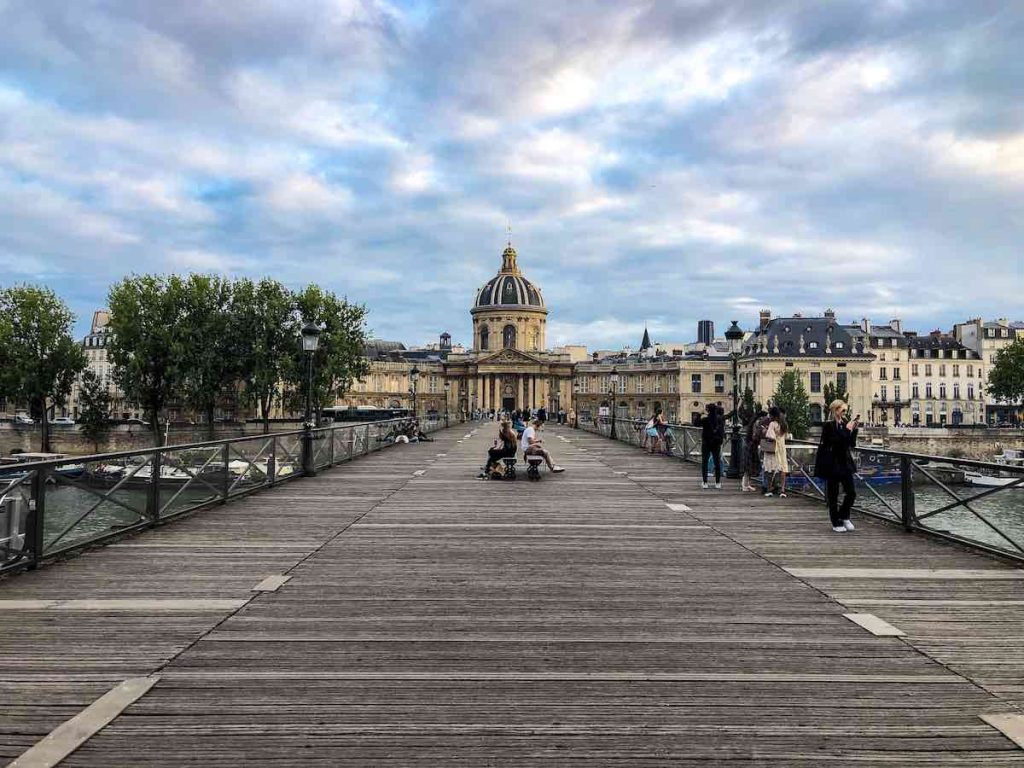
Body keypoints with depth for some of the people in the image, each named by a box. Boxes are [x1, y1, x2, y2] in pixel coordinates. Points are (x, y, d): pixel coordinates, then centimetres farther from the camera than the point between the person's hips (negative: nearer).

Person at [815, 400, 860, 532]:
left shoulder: (844, 423, 8)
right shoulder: (828, 425, -10)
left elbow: (852, 444, 8)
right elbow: (837, 441, -22)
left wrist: (855, 429, -3)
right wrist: (847, 429, -19)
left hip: (845, 463, 6)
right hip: (832, 464, -6)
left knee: (851, 492, 2)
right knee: (833, 495, 3)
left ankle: (844, 517, 24)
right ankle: (836, 523, 13)